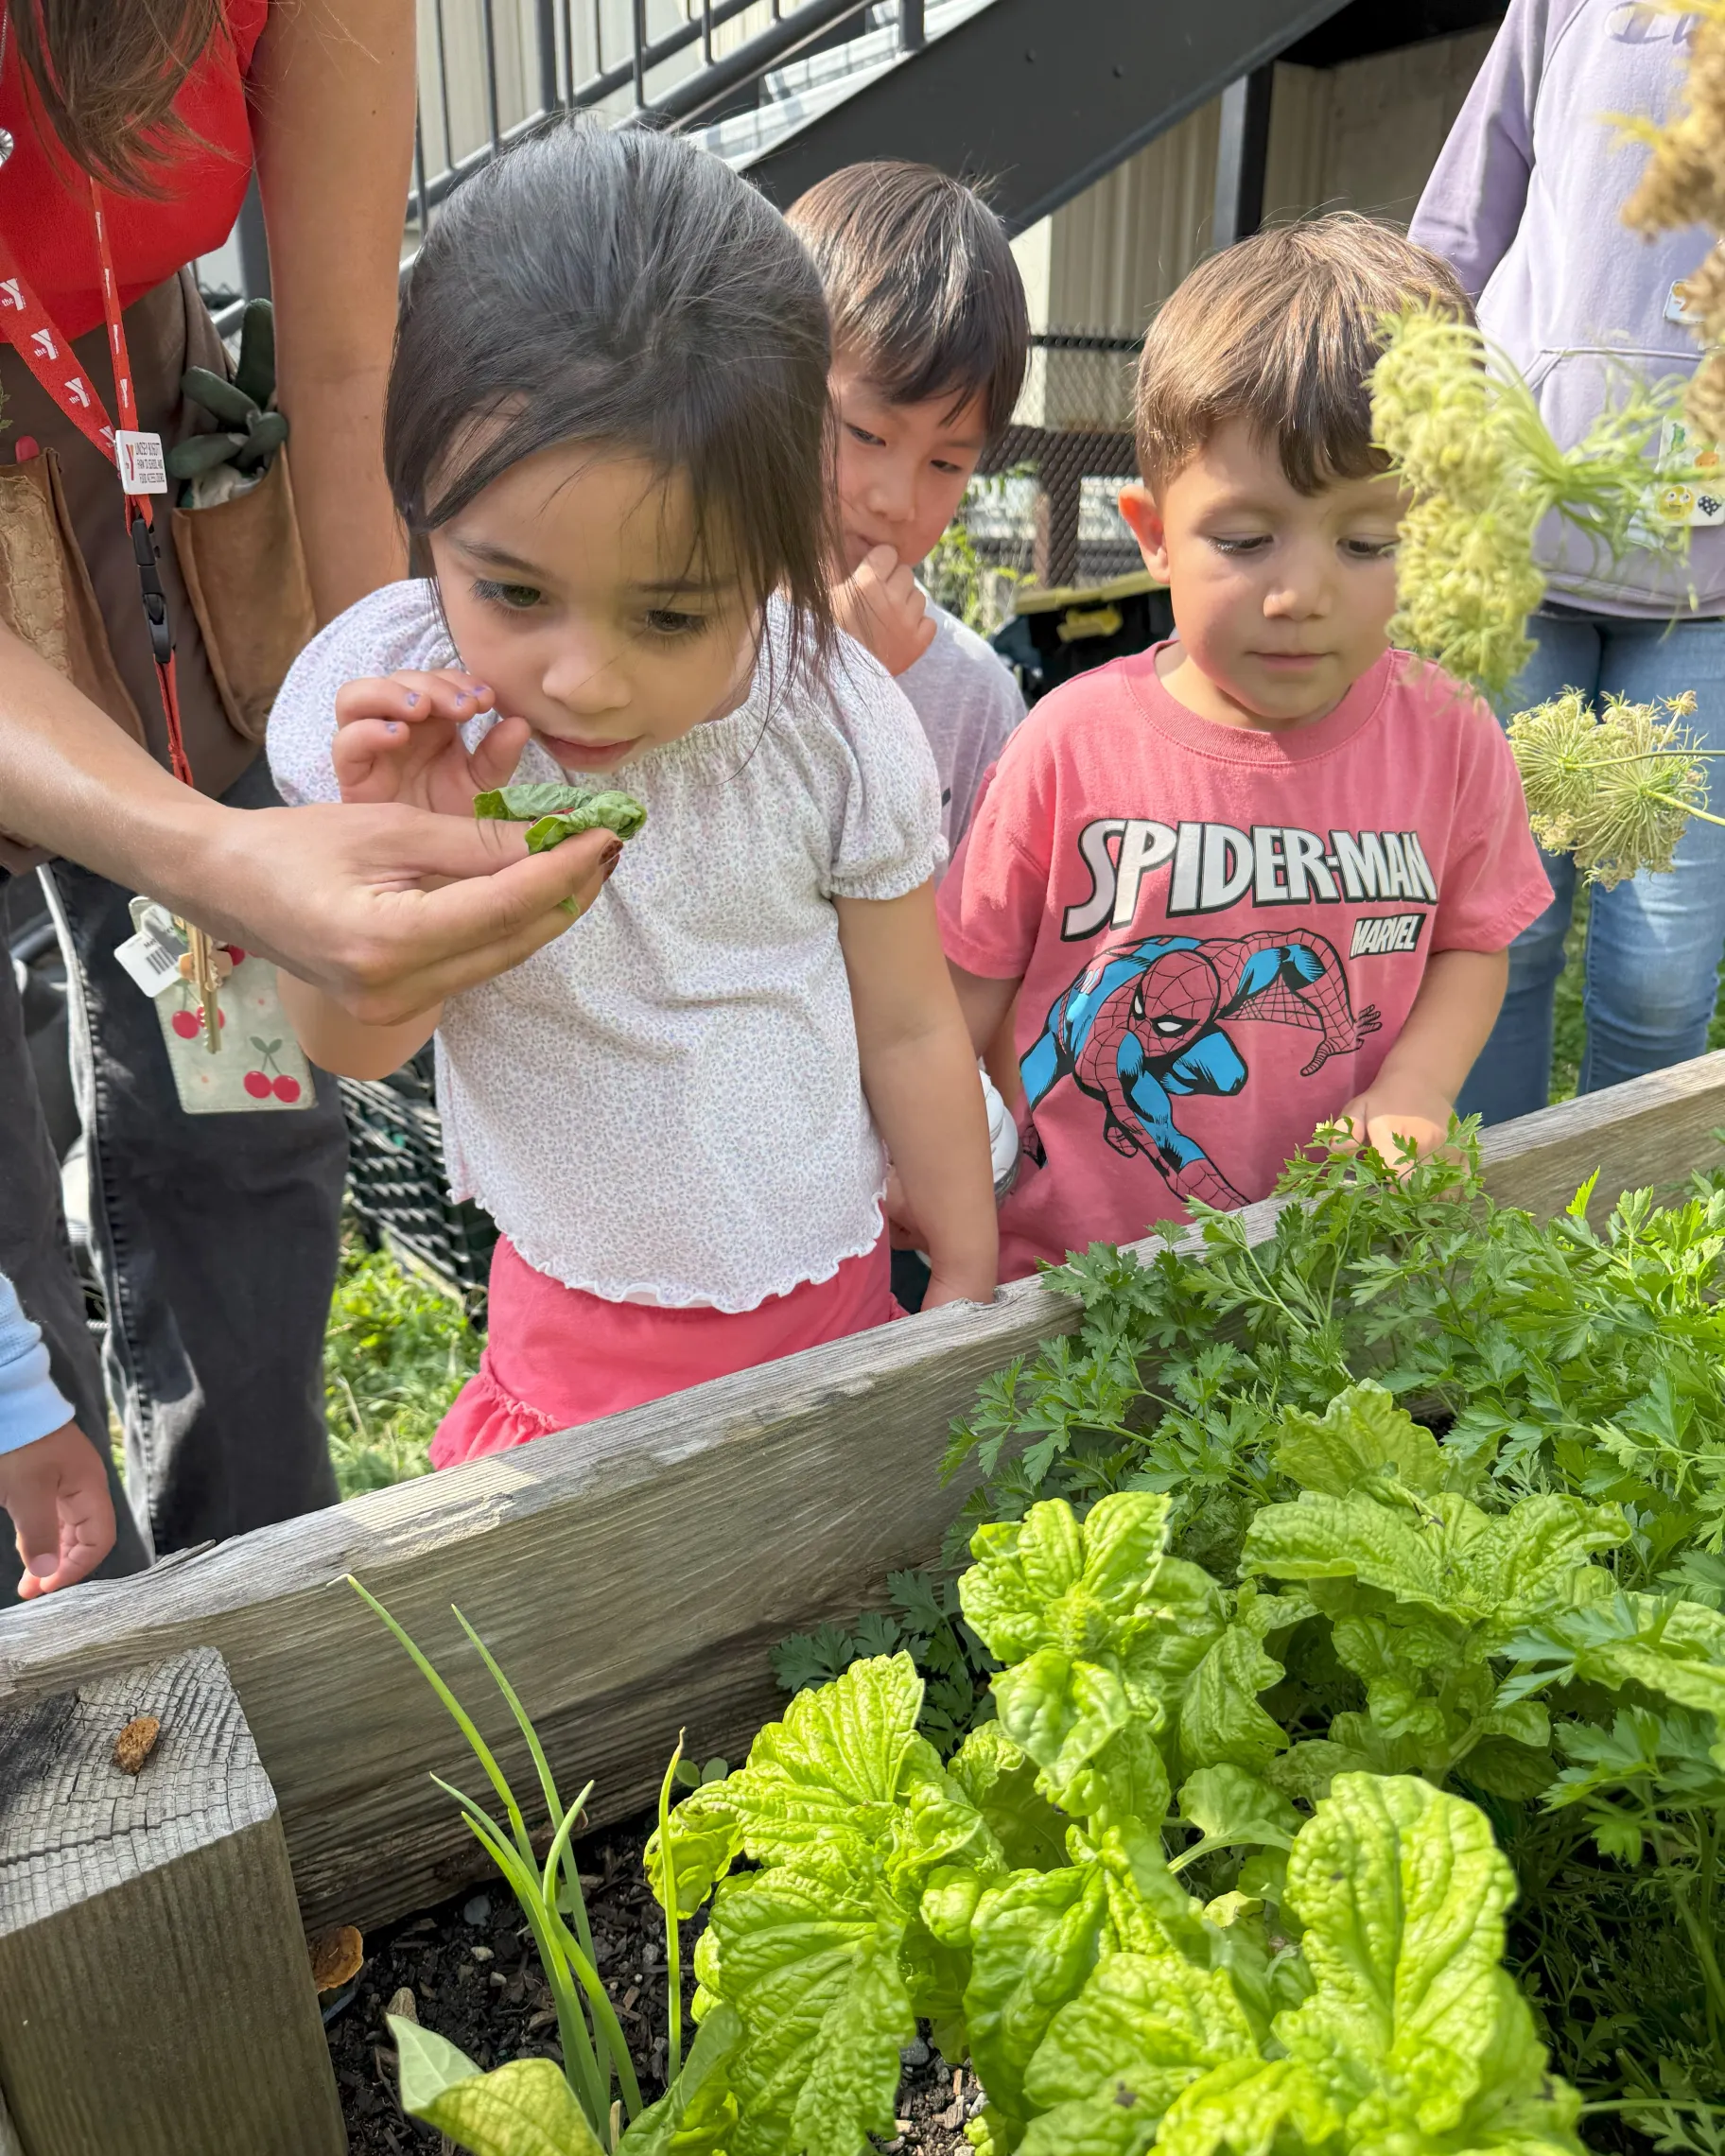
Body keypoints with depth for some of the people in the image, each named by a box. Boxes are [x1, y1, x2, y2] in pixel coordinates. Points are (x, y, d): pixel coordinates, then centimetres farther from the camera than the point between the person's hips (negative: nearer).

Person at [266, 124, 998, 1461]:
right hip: (575, 1314, 0)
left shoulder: (837, 722, -18)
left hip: (833, 1292, 0)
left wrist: (969, 1286, 5)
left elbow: (909, 1027, -5)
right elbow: (354, 1046, -10)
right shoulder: (387, 700, -18)